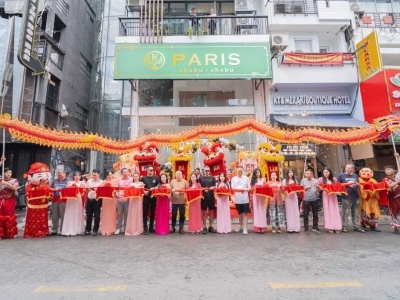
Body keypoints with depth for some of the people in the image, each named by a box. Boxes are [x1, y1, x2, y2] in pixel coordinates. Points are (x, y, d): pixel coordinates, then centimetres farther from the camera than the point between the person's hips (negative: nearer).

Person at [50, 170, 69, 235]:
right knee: (54, 216, 9)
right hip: (55, 199, 5)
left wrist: (60, 189, -11)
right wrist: (54, 189, -2)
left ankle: (62, 230, 4)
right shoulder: (55, 181, 19)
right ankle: (54, 230, 19)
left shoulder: (67, 181, 4)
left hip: (63, 200, -5)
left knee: (63, 216, -3)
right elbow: (50, 188, 19)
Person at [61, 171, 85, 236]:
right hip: (70, 200, 1)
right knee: (69, 215, -3)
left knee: (77, 215, 1)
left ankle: (76, 230, 7)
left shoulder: (82, 183, 9)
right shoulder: (69, 182, 14)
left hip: (78, 199, -1)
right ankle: (68, 231, 0)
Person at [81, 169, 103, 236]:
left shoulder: (101, 182, -1)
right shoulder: (89, 181, 13)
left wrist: (95, 189, -21)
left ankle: (95, 230, 12)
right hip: (89, 200, 4)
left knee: (96, 216, 1)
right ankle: (87, 230, 20)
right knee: (88, 215, 9)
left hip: (97, 200, -4)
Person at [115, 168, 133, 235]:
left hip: (127, 199, -1)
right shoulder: (119, 179, 10)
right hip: (119, 199, 1)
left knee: (126, 214, 3)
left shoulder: (131, 179, 5)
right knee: (119, 214, 5)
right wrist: (117, 194, -1)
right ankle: (119, 228, 13)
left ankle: (125, 228, 13)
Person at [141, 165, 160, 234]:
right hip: (146, 197, -2)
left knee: (152, 212, 10)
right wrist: (144, 191, -16)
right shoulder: (143, 178, 3)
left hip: (154, 197, 2)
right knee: (145, 212, 0)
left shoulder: (156, 178, 7)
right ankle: (145, 228, 6)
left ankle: (151, 227, 21)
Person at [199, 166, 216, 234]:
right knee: (204, 212, 5)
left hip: (211, 197, 1)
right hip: (204, 197, -1)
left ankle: (210, 227, 21)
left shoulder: (212, 178, 5)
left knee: (211, 212, 10)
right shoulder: (201, 178, 3)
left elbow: (215, 186, 3)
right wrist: (204, 189, -16)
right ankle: (204, 227, 14)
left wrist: (212, 188, -19)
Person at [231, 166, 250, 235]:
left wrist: (245, 189, -18)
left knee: (245, 213, -1)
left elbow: (249, 188, 2)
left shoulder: (246, 178, 1)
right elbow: (232, 188, -1)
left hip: (245, 199, -2)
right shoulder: (233, 179, 5)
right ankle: (240, 226, 29)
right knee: (240, 213, 15)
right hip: (237, 199, 2)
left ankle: (245, 228, 4)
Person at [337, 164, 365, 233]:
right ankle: (344, 227, 4)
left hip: (356, 197, 5)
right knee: (345, 213, -3)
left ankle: (356, 227, 18)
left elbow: (359, 185, 22)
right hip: (346, 197, -5)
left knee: (356, 213, 10)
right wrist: (347, 184, -11)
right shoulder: (341, 175, 2)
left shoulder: (355, 176, 17)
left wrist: (357, 184, -1)